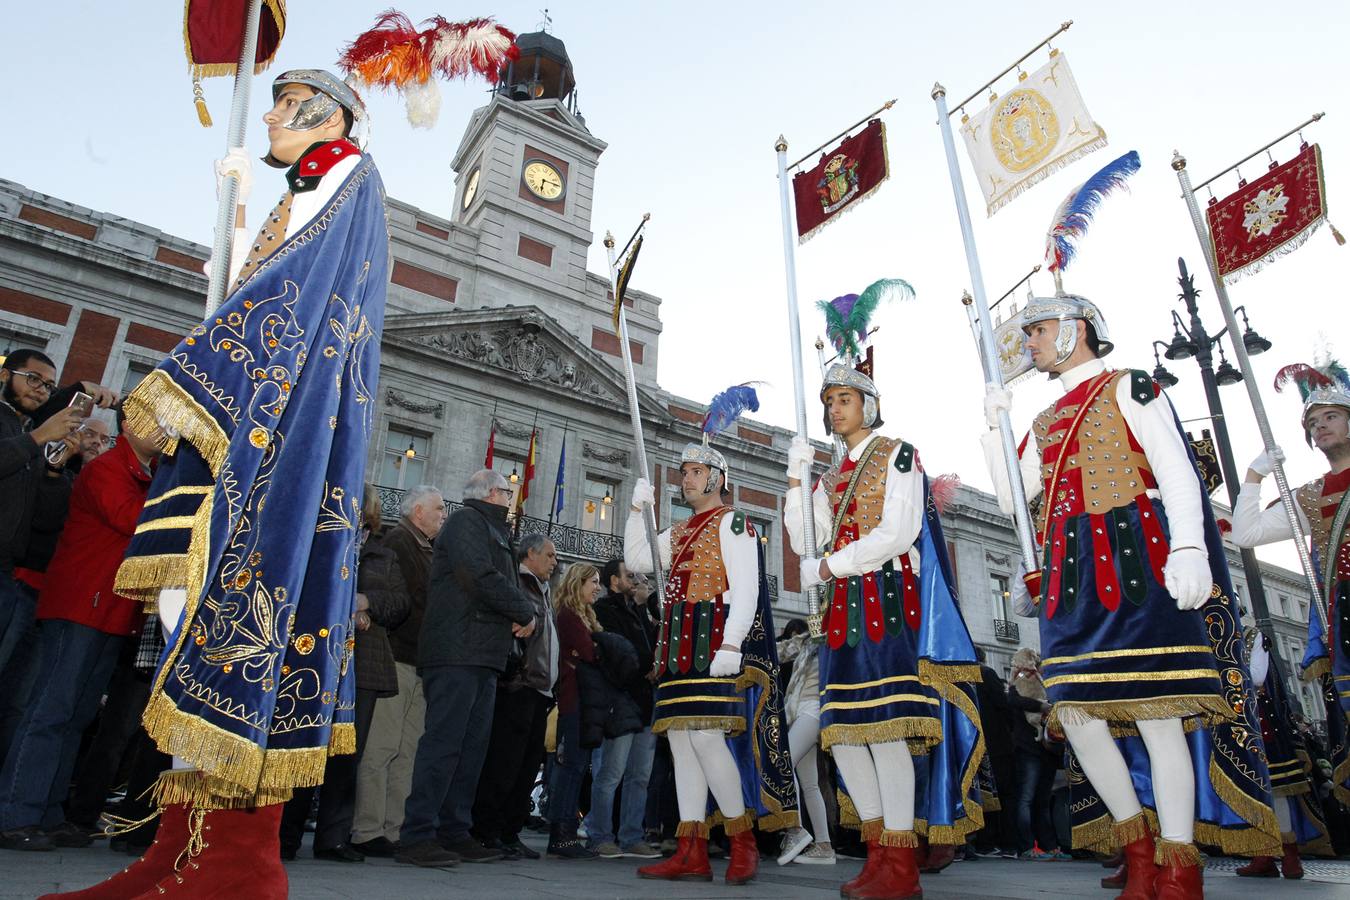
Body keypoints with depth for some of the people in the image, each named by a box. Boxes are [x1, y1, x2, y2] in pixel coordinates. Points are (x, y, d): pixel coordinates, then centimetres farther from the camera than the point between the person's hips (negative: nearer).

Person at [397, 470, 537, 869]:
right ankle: (417, 836, -5)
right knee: (443, 742, -10)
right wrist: (526, 612, -6)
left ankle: (454, 832, 13)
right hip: (457, 652, -10)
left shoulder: (492, 530, 26)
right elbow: (481, 578, -17)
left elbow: (505, 583, 22)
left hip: (483, 655, 10)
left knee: (473, 746, 8)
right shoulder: (467, 521, -3)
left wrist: (521, 615, 1)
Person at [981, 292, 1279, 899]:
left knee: (1154, 710, -5)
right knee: (1074, 711, 2)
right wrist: (994, 426, 10)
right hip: (1071, 581, 7)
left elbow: (1177, 472, -7)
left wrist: (1187, 550, -20)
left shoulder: (1127, 388, 4)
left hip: (1133, 566, -6)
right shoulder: (1046, 421, 22)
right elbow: (1012, 498, 18)